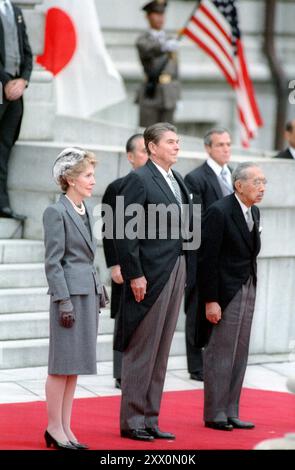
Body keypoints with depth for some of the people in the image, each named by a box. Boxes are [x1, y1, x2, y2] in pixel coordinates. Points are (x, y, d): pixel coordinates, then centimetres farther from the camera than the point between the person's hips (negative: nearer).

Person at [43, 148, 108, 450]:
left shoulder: (85, 212, 15)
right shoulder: (56, 212, -9)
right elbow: (53, 262, -13)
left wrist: (99, 291, 15)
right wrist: (64, 301, -16)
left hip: (89, 293, 8)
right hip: (70, 293, -8)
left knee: (75, 366, 10)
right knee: (63, 364, -2)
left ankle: (65, 428, 15)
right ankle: (54, 428, 5)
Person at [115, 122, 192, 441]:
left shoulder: (178, 181, 15)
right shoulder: (139, 180, -10)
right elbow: (125, 231, -15)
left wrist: (184, 272, 11)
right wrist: (134, 275, -18)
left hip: (175, 273, 8)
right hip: (149, 276, -8)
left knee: (161, 351, 11)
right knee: (142, 350, -1)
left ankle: (150, 419, 18)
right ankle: (131, 421, 7)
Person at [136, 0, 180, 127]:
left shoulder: (170, 41, 17)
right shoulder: (142, 41, -1)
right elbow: (149, 50, -26)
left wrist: (178, 97, 15)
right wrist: (165, 46, -47)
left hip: (169, 96, 5)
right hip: (150, 95, -5)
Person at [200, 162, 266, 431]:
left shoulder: (254, 212, 10)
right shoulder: (220, 212, -15)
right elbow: (208, 259, -16)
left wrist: (252, 286, 9)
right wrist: (210, 300, -18)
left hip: (248, 289, 8)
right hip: (226, 291, -8)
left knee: (239, 354, 11)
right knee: (221, 352, -2)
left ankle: (231, 413, 17)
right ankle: (214, 414, 7)